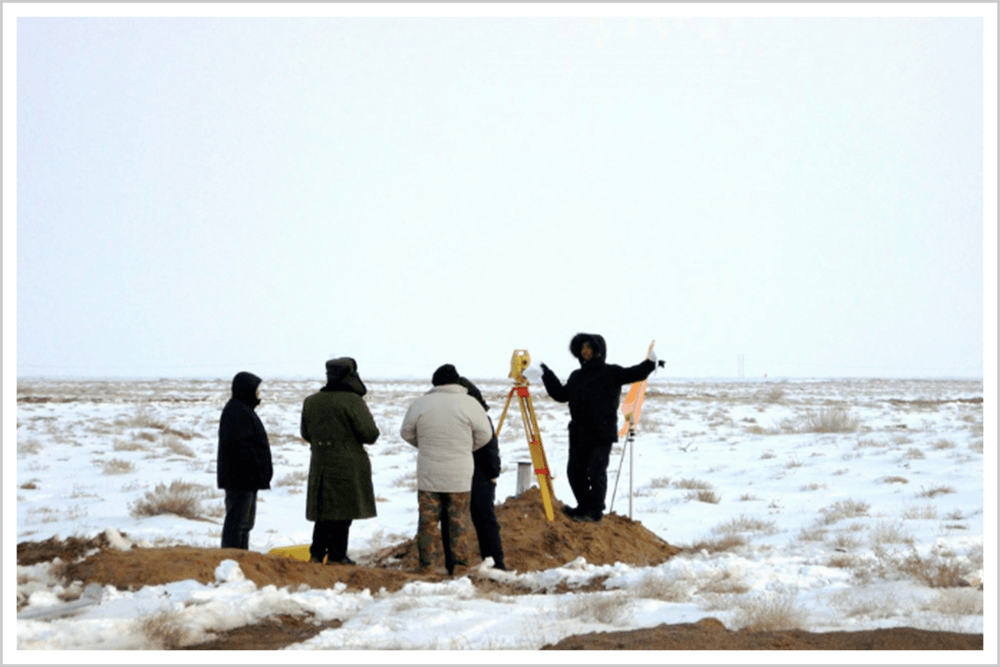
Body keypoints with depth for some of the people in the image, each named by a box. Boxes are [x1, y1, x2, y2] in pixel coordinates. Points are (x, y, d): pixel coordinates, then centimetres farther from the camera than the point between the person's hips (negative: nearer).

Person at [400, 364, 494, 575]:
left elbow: (406, 433, 10)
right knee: (459, 520, 6)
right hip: (460, 476, -1)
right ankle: (459, 564, 7)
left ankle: (426, 564, 8)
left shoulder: (420, 404, -1)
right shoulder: (469, 403, -6)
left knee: (428, 520, 6)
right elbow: (485, 434, 2)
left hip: (428, 475, 1)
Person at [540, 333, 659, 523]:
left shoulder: (611, 373, -2)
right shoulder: (576, 376, 17)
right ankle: (584, 507, 22)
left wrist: (649, 364, -26)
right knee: (575, 471, 9)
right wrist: (547, 375, 24)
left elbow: (633, 375, -11)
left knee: (596, 471, -11)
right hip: (579, 434, 7)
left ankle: (595, 510, -5)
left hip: (602, 434, -7)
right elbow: (561, 394, 26)